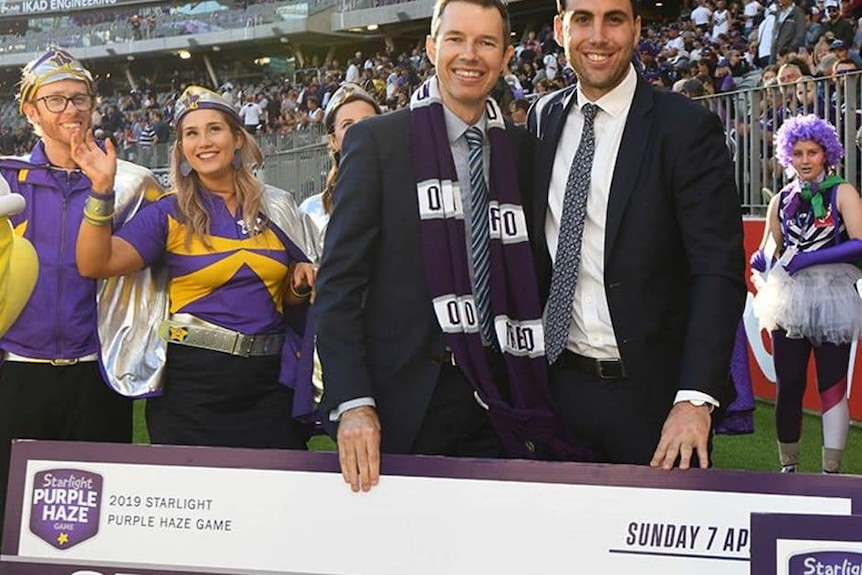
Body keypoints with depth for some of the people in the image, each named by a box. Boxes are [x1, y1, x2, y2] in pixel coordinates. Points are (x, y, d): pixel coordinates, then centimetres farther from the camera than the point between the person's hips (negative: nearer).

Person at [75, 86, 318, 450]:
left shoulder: (275, 207, 9)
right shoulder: (169, 213, 0)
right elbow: (95, 264, -14)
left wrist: (302, 281, -2)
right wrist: (102, 188, -24)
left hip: (269, 381, 3)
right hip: (191, 381, -2)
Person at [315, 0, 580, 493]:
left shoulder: (522, 149, 9)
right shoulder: (376, 141, -1)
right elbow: (339, 282, -5)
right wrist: (352, 403, -15)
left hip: (495, 400, 3)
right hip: (402, 400, -3)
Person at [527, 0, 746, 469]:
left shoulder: (686, 127, -10)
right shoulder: (543, 118, 6)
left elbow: (719, 272, -14)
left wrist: (696, 397, -23)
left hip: (652, 393, -4)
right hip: (559, 383, 4)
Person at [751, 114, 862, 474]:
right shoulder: (782, 200, 12)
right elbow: (768, 251, 17)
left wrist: (808, 259, -18)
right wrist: (762, 260, -7)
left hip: (832, 301, -3)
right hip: (789, 303, 4)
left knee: (832, 387, -3)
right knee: (788, 387, 5)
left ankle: (831, 471, 2)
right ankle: (788, 467, 16)